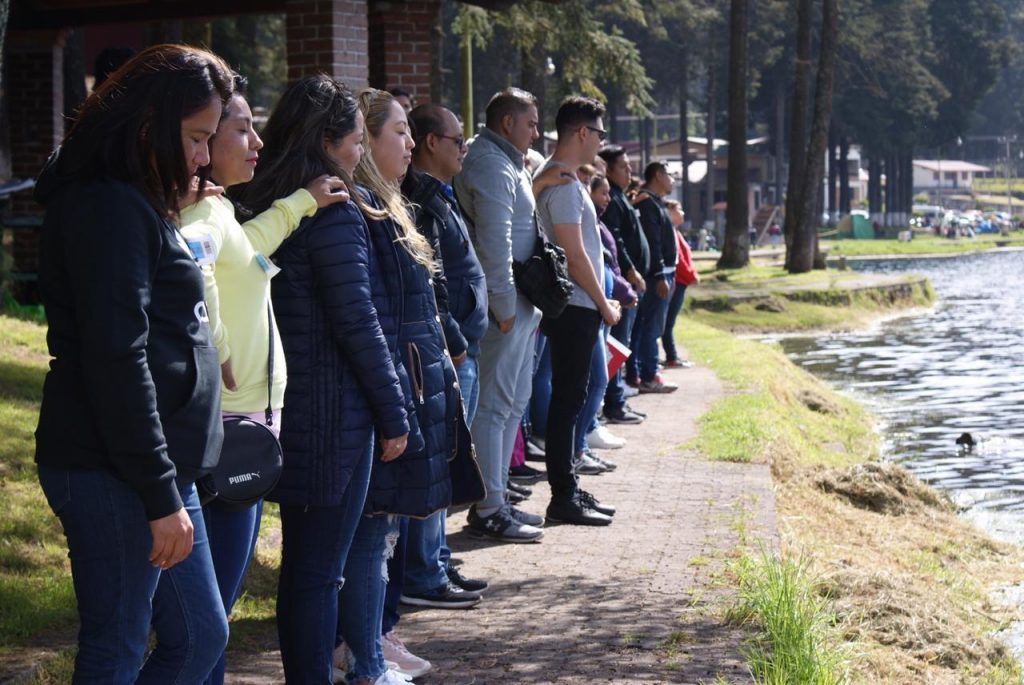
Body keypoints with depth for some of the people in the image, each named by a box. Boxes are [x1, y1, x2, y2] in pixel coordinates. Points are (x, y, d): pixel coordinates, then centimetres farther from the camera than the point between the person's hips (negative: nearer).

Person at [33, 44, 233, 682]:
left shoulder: (134, 204, 16)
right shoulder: (110, 209, -15)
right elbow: (118, 361, -21)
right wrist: (161, 497, -20)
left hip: (158, 469, 10)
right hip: (116, 478, -10)